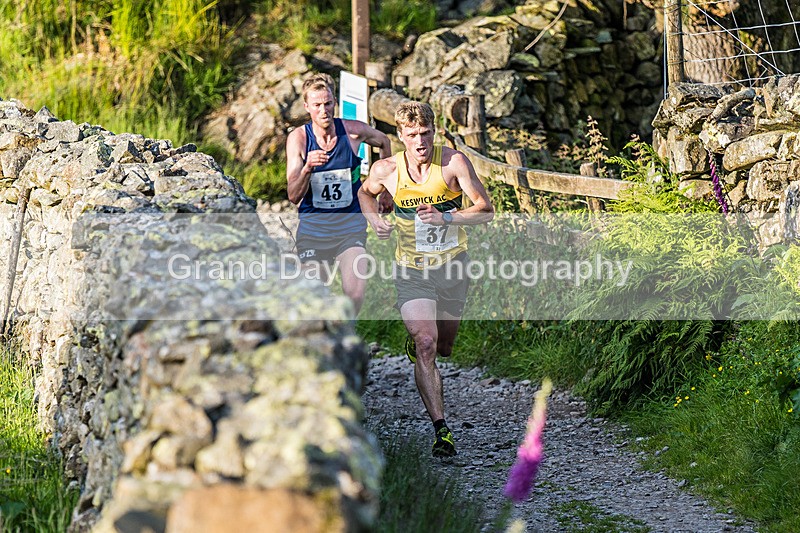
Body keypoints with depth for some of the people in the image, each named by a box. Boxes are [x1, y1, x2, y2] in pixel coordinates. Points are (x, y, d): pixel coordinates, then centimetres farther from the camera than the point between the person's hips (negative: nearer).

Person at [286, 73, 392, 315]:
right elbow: (293, 196, -11)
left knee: (355, 292, -19)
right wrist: (307, 169, -31)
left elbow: (384, 142, 19)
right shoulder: (298, 138, -7)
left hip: (350, 224, 0)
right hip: (312, 225, 0)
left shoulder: (354, 130, -6)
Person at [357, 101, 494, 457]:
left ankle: (416, 339, 55)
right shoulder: (386, 170, -9)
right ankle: (441, 429, -18)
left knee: (443, 348, 18)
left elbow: (486, 211, -14)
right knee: (426, 346, -19)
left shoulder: (454, 162, -15)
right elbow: (365, 192, 15)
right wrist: (375, 220, -5)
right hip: (412, 270, -1)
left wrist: (445, 217, -29)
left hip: (453, 266, 1)